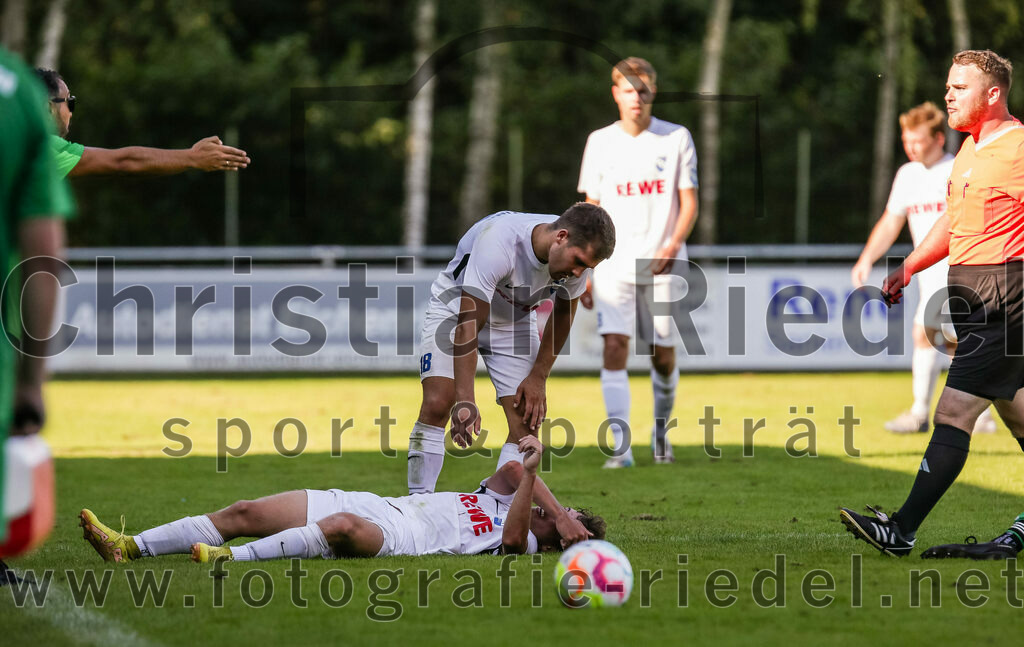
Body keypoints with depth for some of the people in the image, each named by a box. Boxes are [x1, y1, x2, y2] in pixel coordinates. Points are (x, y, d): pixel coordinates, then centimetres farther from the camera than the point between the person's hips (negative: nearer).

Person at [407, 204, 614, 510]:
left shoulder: (578, 253, -22)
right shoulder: (498, 242, -40)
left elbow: (563, 313, -1)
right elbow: (467, 323, -38)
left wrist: (538, 377, -2)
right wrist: (466, 401, -43)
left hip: (515, 320, 5)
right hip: (455, 308, -5)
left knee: (526, 421, -10)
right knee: (437, 404, -21)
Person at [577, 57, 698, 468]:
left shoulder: (676, 139, 2)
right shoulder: (600, 142, 6)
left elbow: (689, 202, 1)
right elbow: (591, 210, 11)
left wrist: (673, 245, -16)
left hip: (662, 264, 0)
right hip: (614, 262, 0)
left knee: (663, 355, 4)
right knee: (614, 345, -15)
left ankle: (661, 430, 31)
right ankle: (620, 447, -18)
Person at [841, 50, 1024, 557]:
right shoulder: (970, 148, 16)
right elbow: (953, 222, 26)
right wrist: (906, 269, 19)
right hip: (968, 293, 9)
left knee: (953, 414, -12)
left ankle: (903, 530, -14)